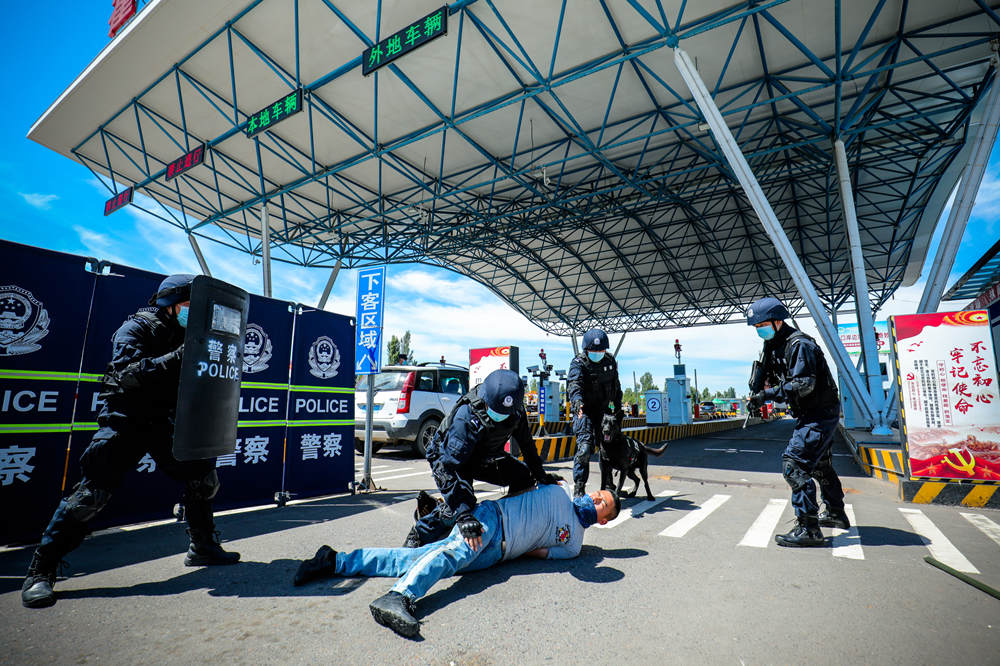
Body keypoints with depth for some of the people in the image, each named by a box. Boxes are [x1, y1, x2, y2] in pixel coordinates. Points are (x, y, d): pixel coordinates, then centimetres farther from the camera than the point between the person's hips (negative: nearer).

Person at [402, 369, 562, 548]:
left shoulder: (516, 411, -21)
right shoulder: (467, 416, -40)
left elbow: (527, 444, -1)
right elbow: (451, 464, -42)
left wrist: (540, 475, 5)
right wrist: (464, 515, -47)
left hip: (483, 457, 6)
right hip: (446, 456, -6)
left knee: (523, 475, -5)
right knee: (462, 502, -29)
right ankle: (418, 535, -5)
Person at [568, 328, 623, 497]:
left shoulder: (610, 361, 5)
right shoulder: (578, 363, -12)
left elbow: (616, 387, 18)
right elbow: (574, 384, -31)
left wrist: (618, 408, 20)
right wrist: (577, 402, -49)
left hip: (603, 410, 5)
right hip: (583, 410, -5)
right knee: (585, 447, -18)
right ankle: (579, 488, -8)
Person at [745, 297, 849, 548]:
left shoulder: (799, 344, -20)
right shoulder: (775, 345, 9)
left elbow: (803, 384, -29)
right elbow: (780, 382, 15)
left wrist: (768, 394, -30)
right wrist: (759, 396, -2)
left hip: (820, 415, -11)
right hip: (810, 415, 11)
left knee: (793, 463, -16)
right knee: (820, 465, 24)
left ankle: (808, 528, -10)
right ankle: (836, 514, 43)